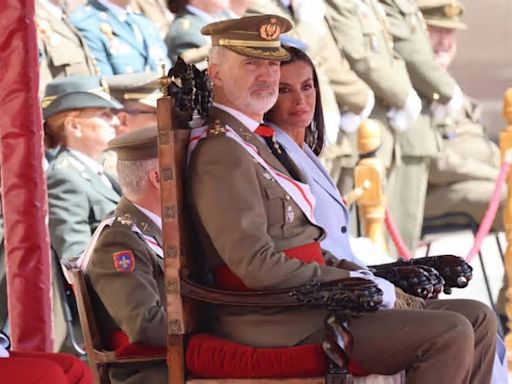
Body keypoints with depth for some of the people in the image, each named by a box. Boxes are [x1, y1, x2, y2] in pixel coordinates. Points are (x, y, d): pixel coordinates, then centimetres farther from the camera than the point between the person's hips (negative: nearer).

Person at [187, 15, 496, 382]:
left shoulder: (258, 140, 21)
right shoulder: (221, 153, -12)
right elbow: (258, 267, -20)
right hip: (281, 324, -10)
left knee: (478, 320, 4)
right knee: (449, 335, -20)